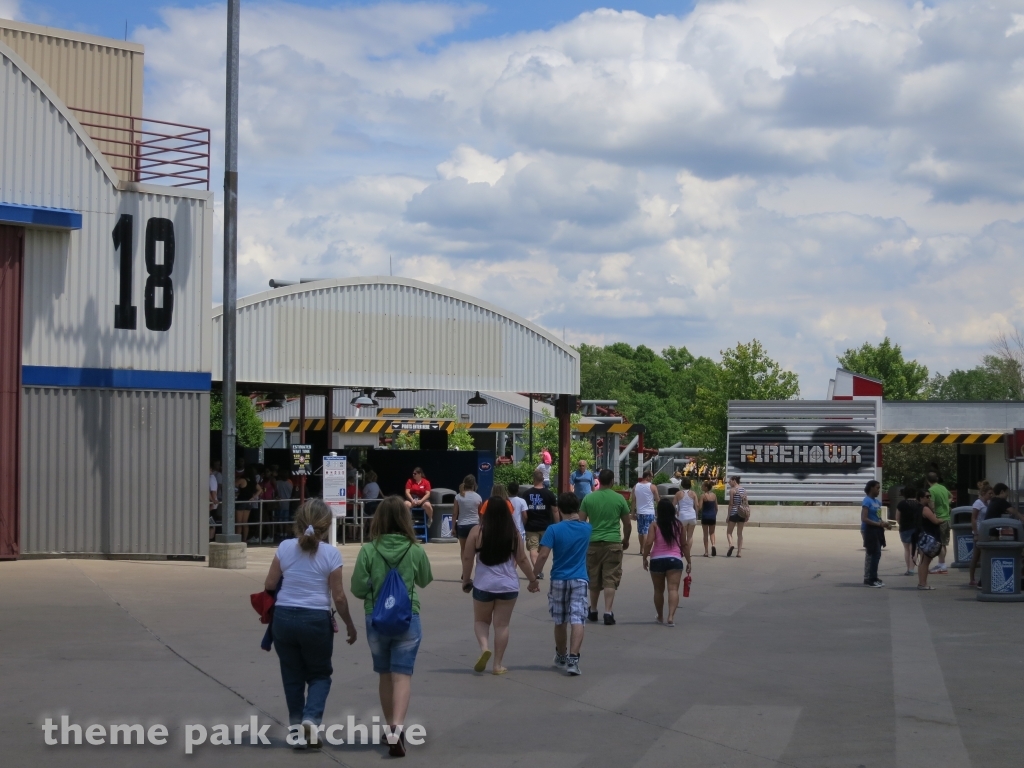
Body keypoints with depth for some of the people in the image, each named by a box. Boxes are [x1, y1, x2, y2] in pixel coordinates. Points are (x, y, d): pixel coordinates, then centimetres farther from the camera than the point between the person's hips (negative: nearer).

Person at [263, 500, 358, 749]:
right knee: (320, 674, 16)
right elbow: (338, 597, -6)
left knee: (293, 676, 16)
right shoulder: (331, 554, -8)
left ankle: (297, 729, 19)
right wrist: (349, 626, 8)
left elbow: (269, 585, 1)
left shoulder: (285, 548, -3)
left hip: (284, 617, 2)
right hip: (316, 620, -2)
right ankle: (311, 718, -7)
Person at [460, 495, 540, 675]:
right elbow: (522, 560, 1)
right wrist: (533, 580, 13)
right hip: (508, 585, 1)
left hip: (483, 585, -1)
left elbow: (467, 558, -5)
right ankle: (497, 665, 9)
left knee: (481, 620, 18)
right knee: (502, 624, 8)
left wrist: (466, 579, 10)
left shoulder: (477, 531, -7)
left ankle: (484, 648, -7)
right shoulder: (514, 533, -3)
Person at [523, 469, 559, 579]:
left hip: (531, 526, -1)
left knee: (533, 548, -2)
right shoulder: (549, 494, -3)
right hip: (545, 526, 1)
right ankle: (540, 570, 22)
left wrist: (524, 524, 15)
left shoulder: (527, 494, -1)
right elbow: (555, 511, -1)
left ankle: (536, 569, -20)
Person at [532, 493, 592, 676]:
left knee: (560, 622, 15)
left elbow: (543, 555, -16)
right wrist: (577, 517, 29)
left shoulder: (554, 529, -9)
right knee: (577, 620, -8)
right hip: (580, 580, 1)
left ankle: (561, 657, 32)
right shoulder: (586, 529, 2)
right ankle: (573, 659, -23)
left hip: (559, 580, 0)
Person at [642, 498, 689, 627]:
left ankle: (660, 616, 29)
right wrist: (688, 561, 17)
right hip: (675, 560, 0)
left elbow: (648, 543, -11)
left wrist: (645, 558, 1)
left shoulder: (655, 525, -2)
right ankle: (671, 617, -24)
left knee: (659, 590, 15)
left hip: (657, 560, 0)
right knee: (673, 589, -8)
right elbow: (684, 545, 9)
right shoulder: (679, 525, 5)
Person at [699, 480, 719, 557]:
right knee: (712, 533, 16)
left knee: (705, 534, 7)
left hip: (705, 516, -3)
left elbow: (700, 507, -15)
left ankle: (706, 552, 8)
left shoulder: (703, 496, -11)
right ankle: (713, 545, -12)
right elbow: (716, 508, 6)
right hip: (712, 516, 3)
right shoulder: (714, 495, 2)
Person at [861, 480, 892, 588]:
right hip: (869, 530, -9)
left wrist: (884, 523, 3)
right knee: (872, 554, -8)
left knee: (876, 554, 12)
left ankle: (873, 578, 20)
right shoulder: (867, 501, -13)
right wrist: (879, 524, -22)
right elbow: (864, 519, -20)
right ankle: (869, 579, -3)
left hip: (877, 530, 9)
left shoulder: (877, 501, 14)